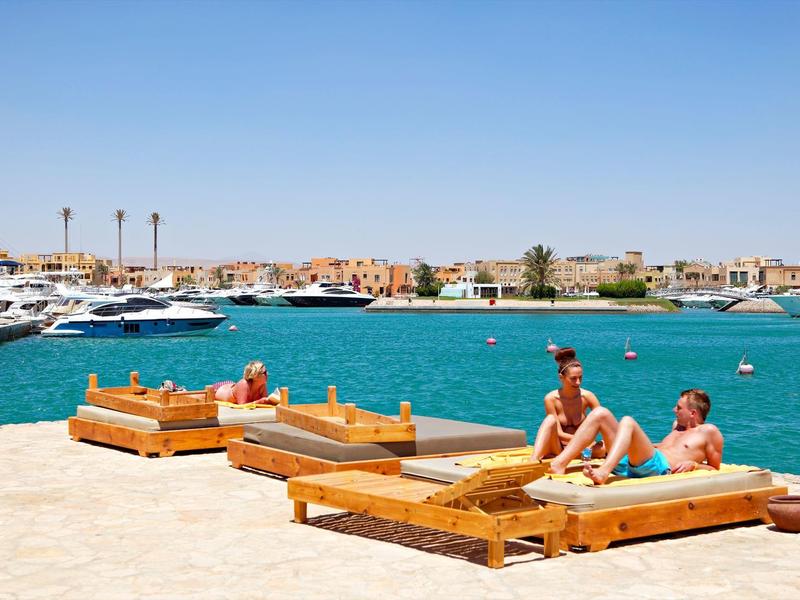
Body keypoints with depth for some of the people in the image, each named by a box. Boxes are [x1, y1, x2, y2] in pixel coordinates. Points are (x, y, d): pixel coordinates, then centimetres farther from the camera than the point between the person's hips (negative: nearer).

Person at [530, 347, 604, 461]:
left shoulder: (587, 397, -8)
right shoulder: (551, 399, -13)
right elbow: (559, 434, -17)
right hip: (557, 447, -2)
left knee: (604, 448, -29)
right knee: (550, 420, -29)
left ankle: (551, 456, -30)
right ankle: (534, 460, -46)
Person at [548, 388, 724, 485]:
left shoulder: (709, 431, 12)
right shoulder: (678, 425, 34)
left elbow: (715, 469, 10)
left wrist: (693, 464, -7)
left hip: (659, 466, -8)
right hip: (629, 464, 8)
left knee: (627, 422, -31)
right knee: (600, 413, -3)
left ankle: (604, 471, -56)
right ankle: (560, 464, -23)